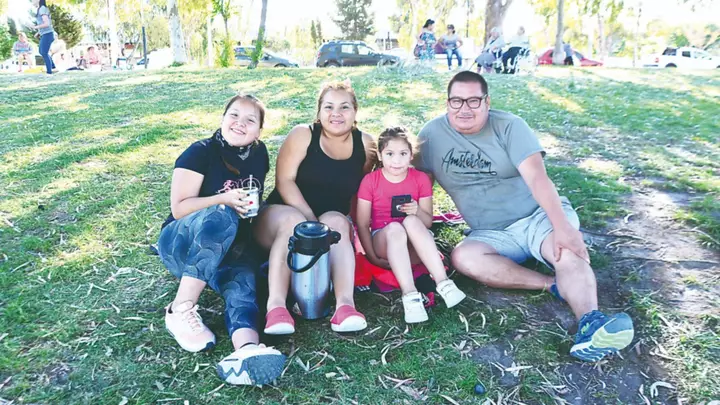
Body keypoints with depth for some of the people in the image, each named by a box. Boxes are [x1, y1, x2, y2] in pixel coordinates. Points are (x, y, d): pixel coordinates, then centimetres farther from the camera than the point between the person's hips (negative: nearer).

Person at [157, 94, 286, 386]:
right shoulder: (201, 152, -11)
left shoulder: (259, 154, 4)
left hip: (231, 246, 4)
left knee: (241, 279, -31)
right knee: (220, 217, -37)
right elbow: (179, 208, -16)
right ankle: (180, 311, -33)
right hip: (182, 242, -4)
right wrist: (223, 200, -29)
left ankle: (246, 350, -61)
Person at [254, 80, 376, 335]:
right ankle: (276, 305, -44)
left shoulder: (365, 144, 3)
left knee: (337, 221, -31)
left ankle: (345, 304, -45)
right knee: (293, 221, -35)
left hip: (333, 223, 2)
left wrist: (355, 228, -7)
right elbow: (284, 181, -13)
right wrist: (310, 218, -24)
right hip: (282, 215, -2)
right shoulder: (303, 135, -5)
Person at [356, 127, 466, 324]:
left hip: (414, 244, 1)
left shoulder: (421, 179, -1)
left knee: (412, 221, -34)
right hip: (383, 242, -1)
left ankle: (443, 283, -40)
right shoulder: (370, 181, -6)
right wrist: (373, 257, -13)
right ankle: (410, 294, -48)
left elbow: (428, 222, -1)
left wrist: (418, 211, -23)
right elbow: (362, 224, -5)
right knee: (395, 228, -36)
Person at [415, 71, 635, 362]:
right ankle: (555, 285, -24)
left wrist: (561, 226, -33)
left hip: (539, 215, -2)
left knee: (569, 249, -33)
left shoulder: (508, 126, -9)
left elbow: (536, 177, -20)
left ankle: (590, 324, -54)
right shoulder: (433, 134, 0)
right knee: (463, 257, -30)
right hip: (492, 234, 3)